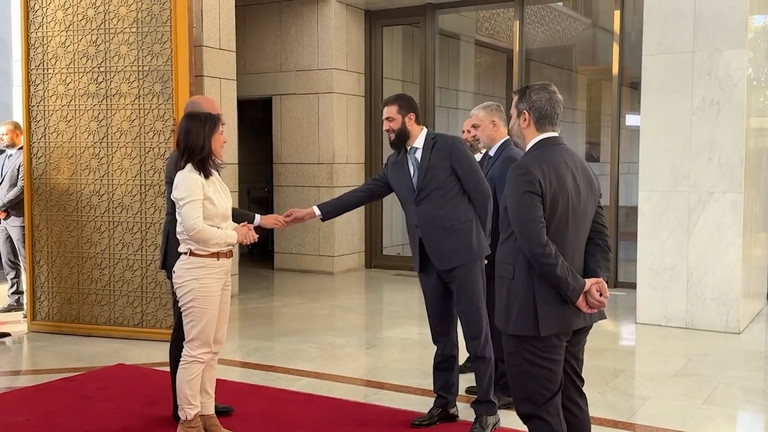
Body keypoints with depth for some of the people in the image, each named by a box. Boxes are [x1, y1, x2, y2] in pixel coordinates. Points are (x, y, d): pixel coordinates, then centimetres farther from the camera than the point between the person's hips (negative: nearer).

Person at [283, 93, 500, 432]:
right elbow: (364, 193, 13)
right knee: (442, 336, 13)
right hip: (428, 260, 6)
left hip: (462, 254, -6)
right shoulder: (395, 164, 13)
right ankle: (445, 402, 26)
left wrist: (479, 241, -1)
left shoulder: (450, 147, -6)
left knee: (476, 333, 1)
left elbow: (482, 193, -5)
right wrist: (313, 212, 10)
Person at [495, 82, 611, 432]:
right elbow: (600, 236, 9)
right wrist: (595, 279, -5)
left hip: (536, 311, -9)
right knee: (570, 401, 18)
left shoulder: (526, 169, -17)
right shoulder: (582, 167, 11)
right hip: (573, 311, 9)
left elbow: (537, 245, -25)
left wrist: (576, 289, -16)